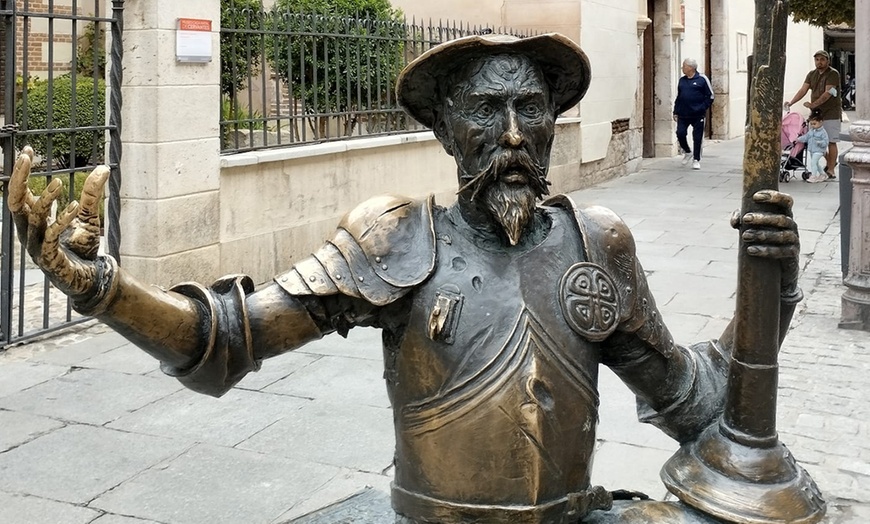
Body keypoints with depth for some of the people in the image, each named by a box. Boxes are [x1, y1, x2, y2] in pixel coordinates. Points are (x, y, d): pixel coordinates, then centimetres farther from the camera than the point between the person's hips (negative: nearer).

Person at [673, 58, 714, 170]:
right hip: (683, 115, 4)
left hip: (697, 115, -4)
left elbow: (710, 96, -2)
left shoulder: (702, 79, -4)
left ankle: (696, 160, 13)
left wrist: (703, 108, -10)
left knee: (697, 138, 1)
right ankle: (687, 152, 20)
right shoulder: (681, 80, 11)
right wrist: (676, 112, 12)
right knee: (680, 133, -6)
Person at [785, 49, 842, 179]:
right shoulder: (811, 74, 11)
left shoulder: (833, 74, -8)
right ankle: (830, 161, 30)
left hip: (831, 113, -6)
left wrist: (813, 104, -29)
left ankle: (831, 170, 3)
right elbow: (803, 90, 1)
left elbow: (828, 93, -19)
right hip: (816, 113, 6)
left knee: (831, 142, -4)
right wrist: (791, 102, -15)